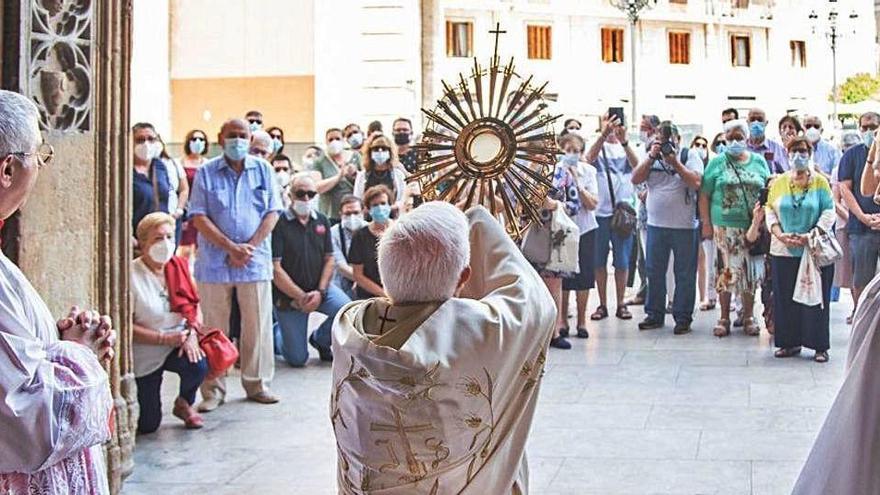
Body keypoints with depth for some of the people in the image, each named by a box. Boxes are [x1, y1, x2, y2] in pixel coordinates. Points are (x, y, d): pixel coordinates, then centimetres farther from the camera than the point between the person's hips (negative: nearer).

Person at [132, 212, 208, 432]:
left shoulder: (181, 268, -1)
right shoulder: (132, 275, -17)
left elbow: (194, 307, 5)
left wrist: (191, 334, -15)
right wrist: (165, 338, -23)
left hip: (178, 345, 4)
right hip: (145, 353, -3)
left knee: (198, 364, -32)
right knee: (148, 426, -1)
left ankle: (184, 404, 2)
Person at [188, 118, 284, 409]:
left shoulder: (263, 170, 9)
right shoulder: (206, 173, 4)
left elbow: (272, 213, 4)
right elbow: (199, 218, -3)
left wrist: (251, 246, -9)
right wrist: (231, 248, -13)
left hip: (255, 262, 1)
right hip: (215, 262, -1)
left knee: (257, 326, 5)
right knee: (215, 328, 2)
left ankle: (257, 384, 16)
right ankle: (213, 390, 9)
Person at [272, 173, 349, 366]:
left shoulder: (322, 221, 4)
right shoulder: (279, 224, -14)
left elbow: (329, 260, 5)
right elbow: (275, 269, -16)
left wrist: (320, 292, -10)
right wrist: (300, 297, -18)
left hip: (318, 288, 4)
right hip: (288, 296, -4)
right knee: (297, 359, -4)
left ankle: (320, 339, 8)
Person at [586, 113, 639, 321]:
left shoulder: (626, 148, 6)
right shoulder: (598, 147, 5)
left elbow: (636, 164, -15)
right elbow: (589, 158, -18)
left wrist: (623, 141, -32)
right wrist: (604, 134, -32)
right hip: (600, 211, 0)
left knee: (622, 261, 3)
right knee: (599, 261, 4)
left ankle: (621, 304, 12)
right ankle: (602, 305, 12)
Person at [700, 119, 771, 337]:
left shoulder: (759, 162, 10)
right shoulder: (717, 163, 3)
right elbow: (704, 195, 1)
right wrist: (706, 223, -5)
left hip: (753, 227, 2)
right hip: (724, 227, -2)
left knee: (751, 272, 6)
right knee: (725, 271, -1)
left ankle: (748, 317, 17)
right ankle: (724, 319, 9)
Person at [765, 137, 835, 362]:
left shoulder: (820, 182, 1)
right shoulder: (779, 183, 8)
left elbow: (829, 213, -4)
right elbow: (770, 211, 6)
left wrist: (809, 236, -15)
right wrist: (780, 235, -10)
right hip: (783, 251, 2)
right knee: (786, 297, 4)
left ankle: (820, 346, 7)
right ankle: (790, 342, 15)